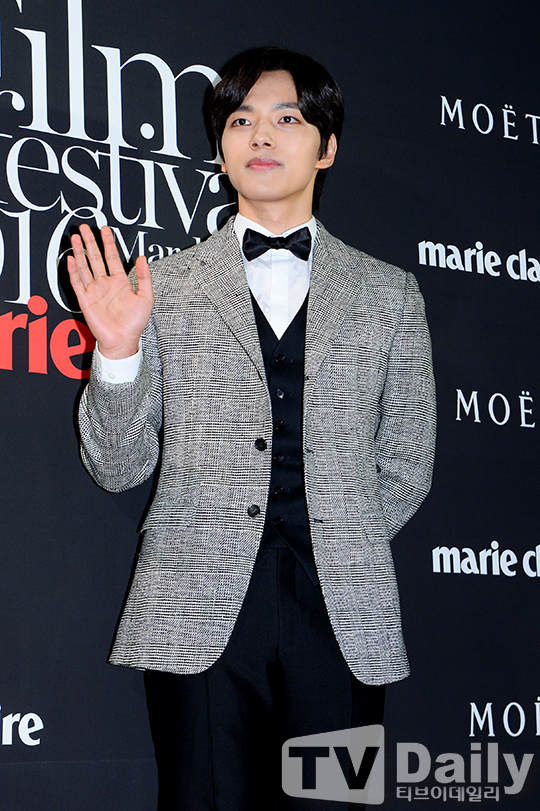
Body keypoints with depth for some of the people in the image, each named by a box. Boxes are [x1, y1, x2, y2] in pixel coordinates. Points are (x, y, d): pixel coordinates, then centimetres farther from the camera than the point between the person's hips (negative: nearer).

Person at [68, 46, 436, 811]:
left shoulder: (388, 295, 12)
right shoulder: (164, 287, 9)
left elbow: (406, 465, 16)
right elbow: (117, 468, 5)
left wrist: (336, 550, 7)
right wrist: (118, 350, -9)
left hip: (342, 614, 1)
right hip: (200, 612, -1)